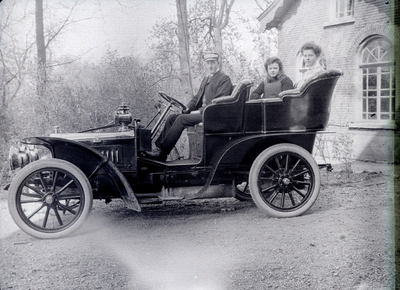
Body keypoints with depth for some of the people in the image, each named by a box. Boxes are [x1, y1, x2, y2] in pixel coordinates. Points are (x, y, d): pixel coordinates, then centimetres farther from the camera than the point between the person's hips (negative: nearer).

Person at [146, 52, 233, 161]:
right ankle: (159, 147, -12)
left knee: (181, 119, -25)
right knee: (172, 117, -7)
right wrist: (187, 109, 3)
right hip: (200, 111, 9)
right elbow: (197, 97, 23)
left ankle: (162, 152, -23)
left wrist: (200, 111, -18)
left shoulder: (224, 79, -4)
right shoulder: (205, 79, 24)